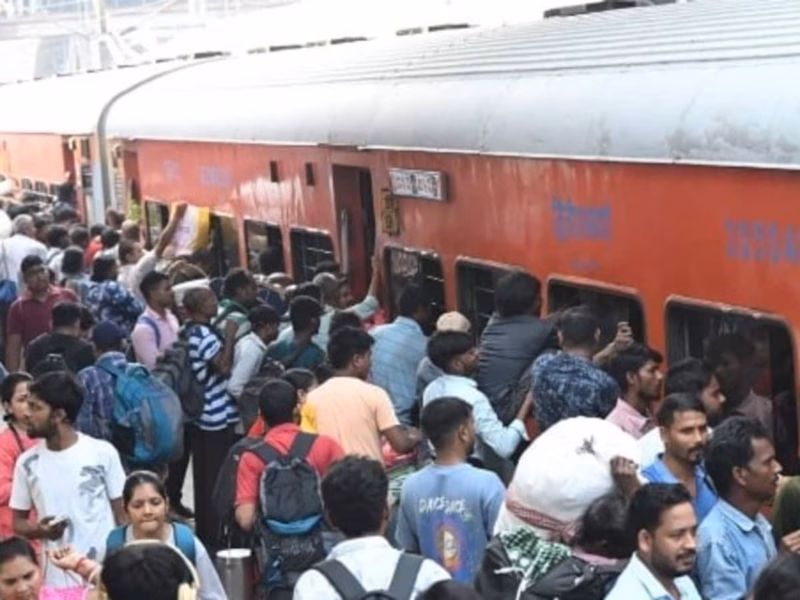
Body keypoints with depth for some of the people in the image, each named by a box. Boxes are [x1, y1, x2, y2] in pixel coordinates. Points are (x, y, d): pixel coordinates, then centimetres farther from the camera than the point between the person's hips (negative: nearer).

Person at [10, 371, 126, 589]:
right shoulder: (27, 463, 2)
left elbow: (122, 514, 1)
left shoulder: (103, 453, -5)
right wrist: (39, 530, -12)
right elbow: (18, 523, 10)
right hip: (57, 581, 2)